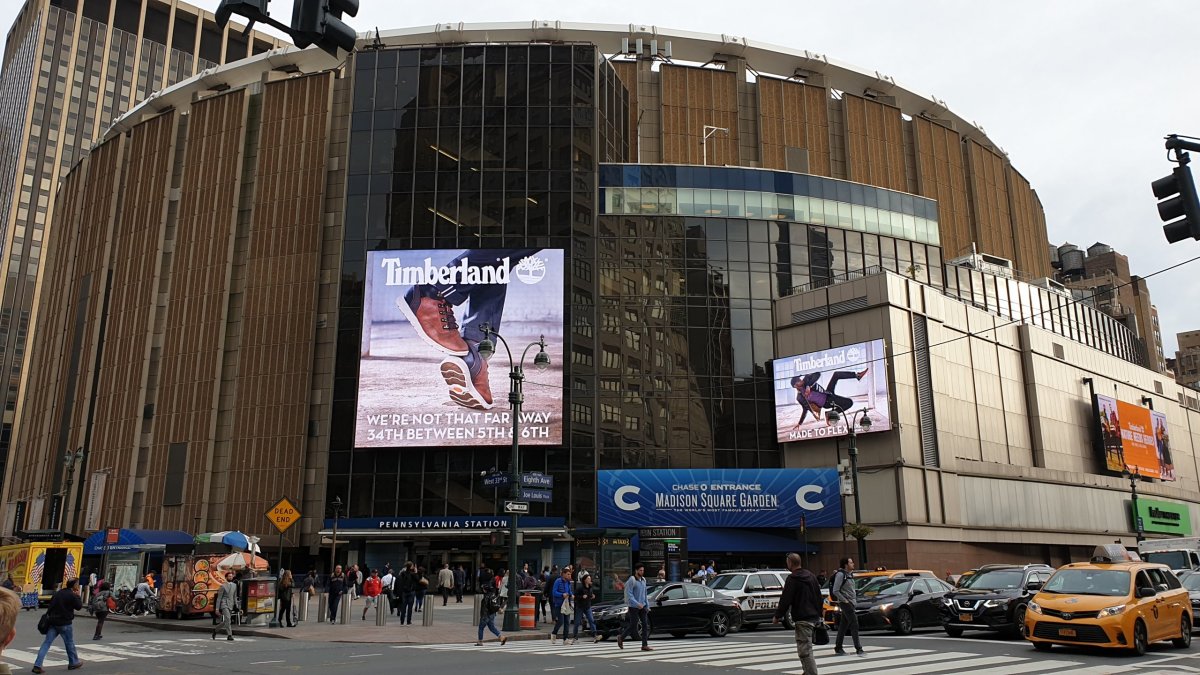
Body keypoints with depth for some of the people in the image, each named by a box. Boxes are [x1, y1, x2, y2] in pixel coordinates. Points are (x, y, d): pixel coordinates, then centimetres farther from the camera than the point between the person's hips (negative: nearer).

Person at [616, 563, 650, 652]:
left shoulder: (643, 580, 10)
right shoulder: (631, 580, -13)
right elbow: (629, 595, -18)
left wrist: (647, 606, 16)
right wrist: (637, 604, -25)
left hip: (642, 606, 7)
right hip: (633, 607, -7)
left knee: (645, 625, -2)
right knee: (633, 626, -1)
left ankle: (645, 645, 1)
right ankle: (621, 638, 21)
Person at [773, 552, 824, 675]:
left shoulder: (792, 579, -11)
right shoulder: (811, 576, 14)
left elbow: (785, 600, -13)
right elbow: (819, 597, 19)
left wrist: (777, 616, -3)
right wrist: (818, 614, 24)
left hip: (802, 619, -9)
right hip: (814, 617, 9)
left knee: (805, 651, -7)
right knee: (806, 648, 21)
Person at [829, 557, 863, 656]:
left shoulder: (849, 574, 14)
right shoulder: (840, 574, -14)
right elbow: (835, 591, -18)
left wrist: (854, 599, 12)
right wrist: (844, 600, -16)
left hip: (850, 603, 9)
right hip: (845, 603, -9)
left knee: (843, 625, 12)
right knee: (854, 624, -11)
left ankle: (838, 648, 18)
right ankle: (858, 648, -11)